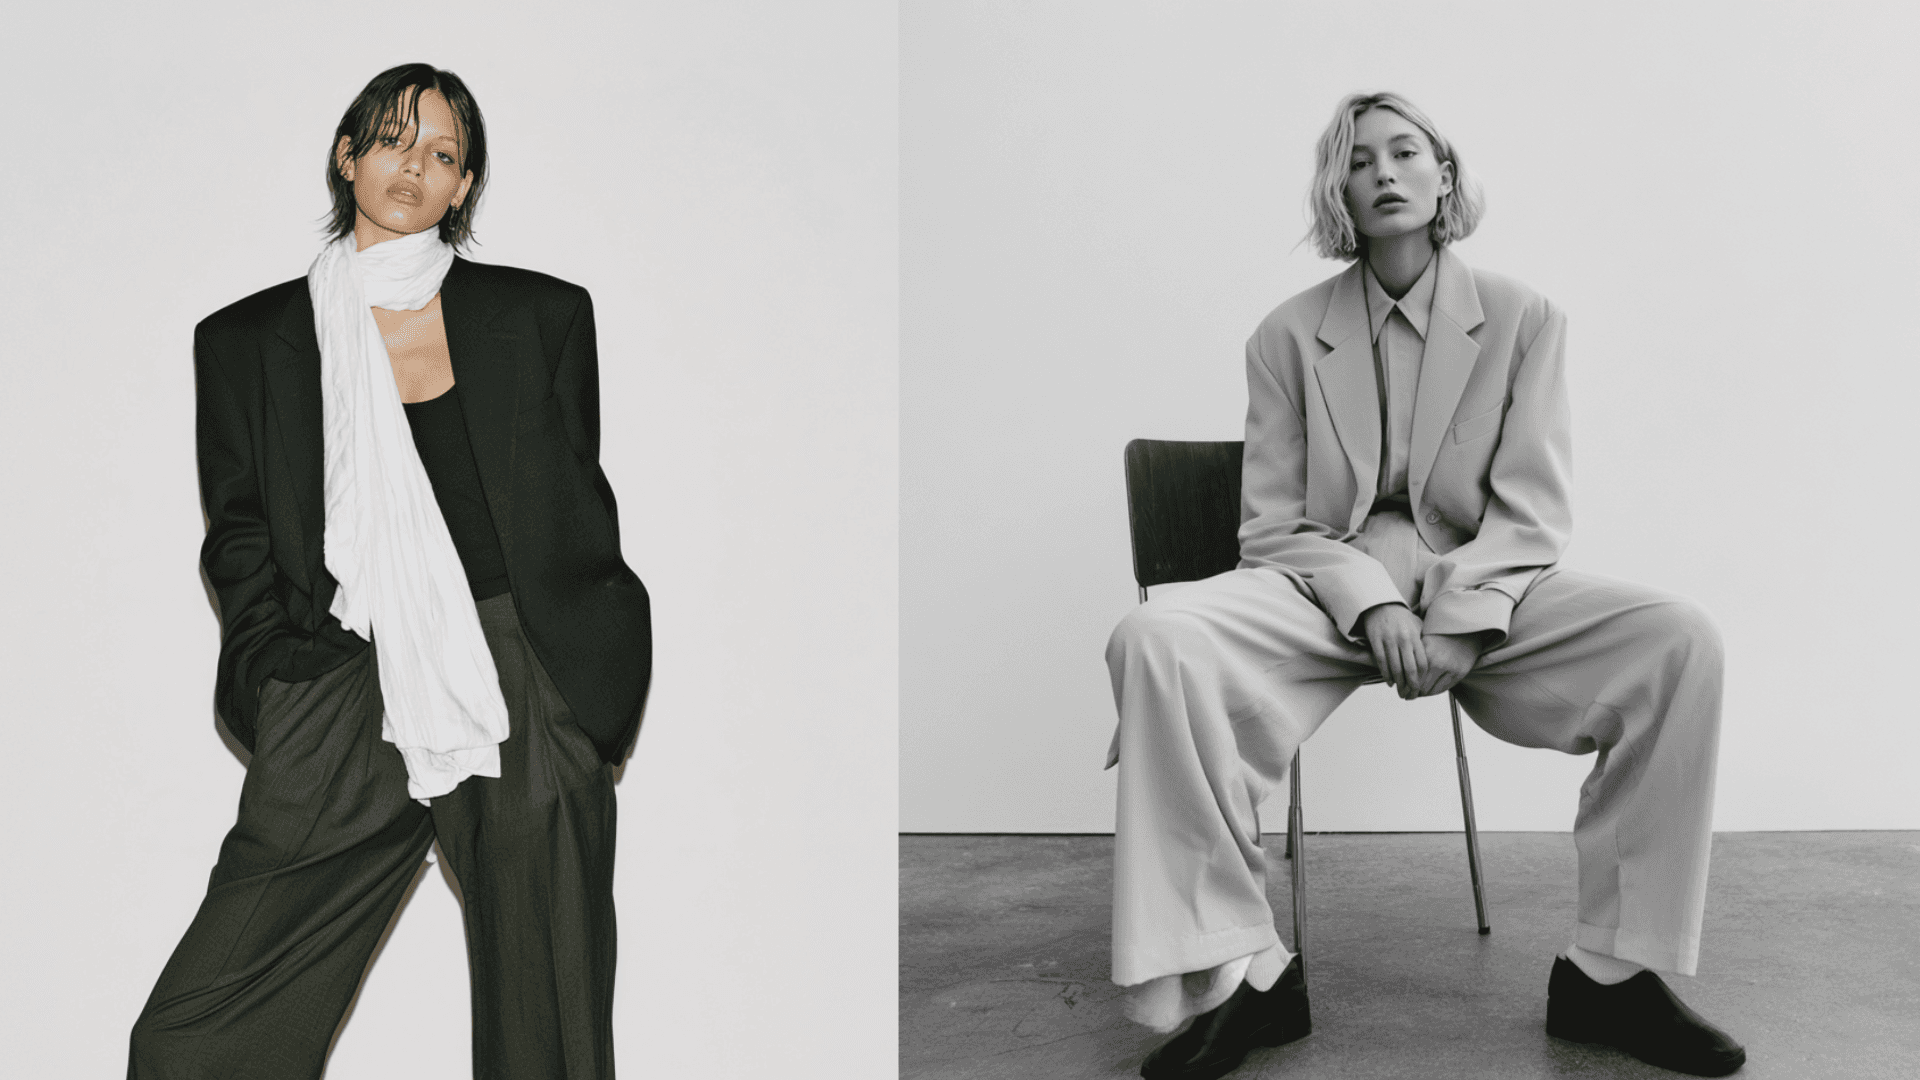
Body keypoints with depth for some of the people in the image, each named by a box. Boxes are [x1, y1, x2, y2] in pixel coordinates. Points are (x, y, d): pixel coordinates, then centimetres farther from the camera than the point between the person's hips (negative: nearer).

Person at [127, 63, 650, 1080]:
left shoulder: (543, 316, 9)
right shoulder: (244, 341, 10)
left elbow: (582, 514, 12)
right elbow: (239, 545, 12)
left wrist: (590, 678, 5)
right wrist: (285, 683, -1)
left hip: (527, 708, 0)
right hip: (341, 719, 1)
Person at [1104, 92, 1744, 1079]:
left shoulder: (1524, 319, 5)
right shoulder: (1289, 335, 5)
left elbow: (1529, 513, 0)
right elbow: (1274, 523, 2)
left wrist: (1460, 623, -18)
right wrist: (1370, 603, -17)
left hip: (1481, 588, 1)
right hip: (1325, 585, 0)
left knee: (1680, 642, -25)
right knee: (1156, 641, -30)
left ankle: (1611, 972, -11)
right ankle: (1240, 979, -21)